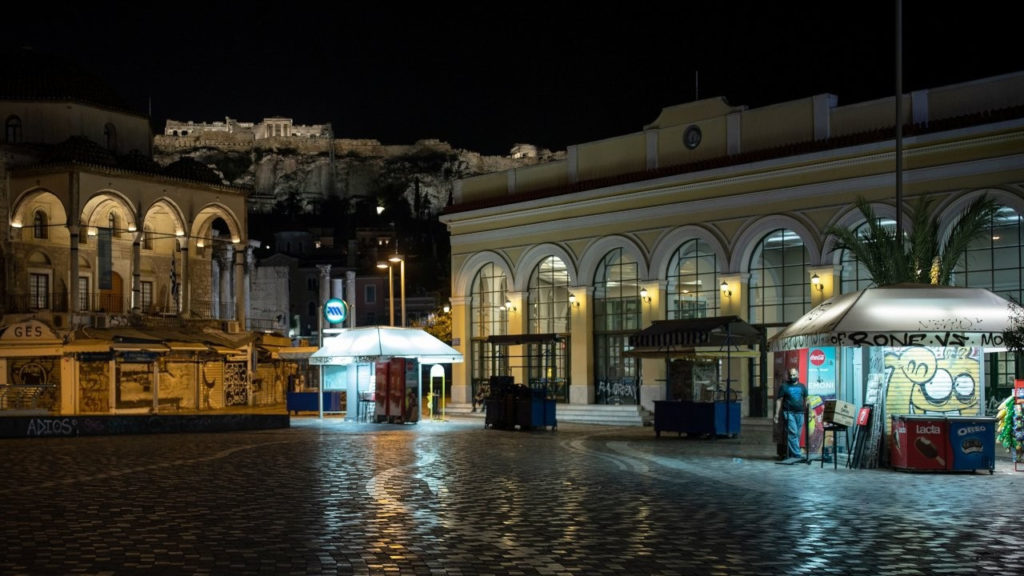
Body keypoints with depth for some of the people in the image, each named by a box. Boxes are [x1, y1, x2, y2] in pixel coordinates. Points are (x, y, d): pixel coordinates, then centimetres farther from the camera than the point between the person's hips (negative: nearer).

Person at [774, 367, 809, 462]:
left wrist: (808, 413, 9)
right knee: (793, 433, -12)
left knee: (797, 434, 4)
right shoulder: (784, 386, 3)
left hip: (800, 413, 4)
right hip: (789, 412, -4)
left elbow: (806, 400, 16)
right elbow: (779, 400, 1)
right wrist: (777, 414, -5)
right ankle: (797, 453, -14)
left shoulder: (802, 386, 13)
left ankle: (792, 454, 11)